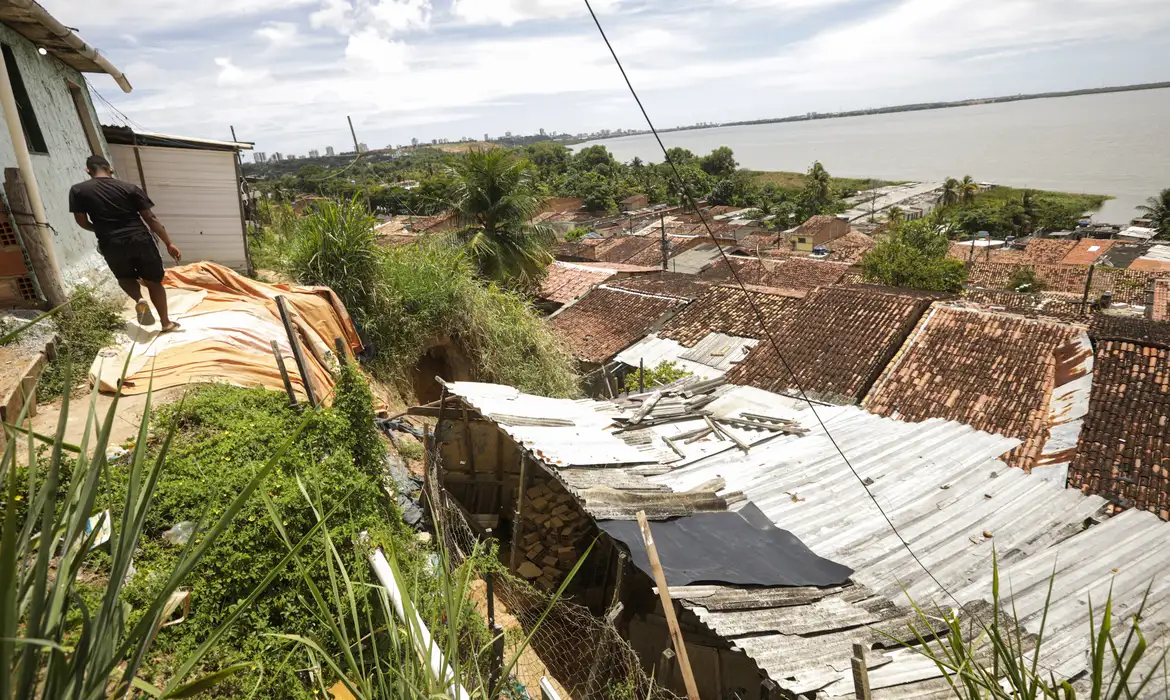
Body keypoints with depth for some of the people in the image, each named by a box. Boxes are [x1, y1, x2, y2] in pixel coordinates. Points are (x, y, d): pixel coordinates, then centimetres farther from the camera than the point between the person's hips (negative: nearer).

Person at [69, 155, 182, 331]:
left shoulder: (78, 190, 2)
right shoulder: (130, 188, -1)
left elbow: (82, 222, 6)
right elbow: (151, 219, -3)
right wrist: (169, 243, 1)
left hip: (111, 244, 1)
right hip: (139, 239, 0)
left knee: (125, 277, 27)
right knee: (153, 281, 13)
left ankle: (139, 300, -4)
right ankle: (166, 322, 14)